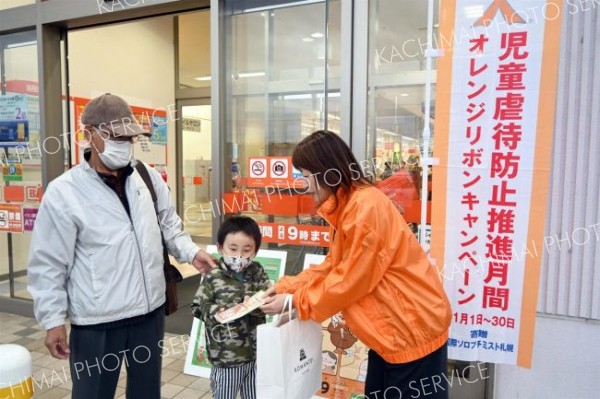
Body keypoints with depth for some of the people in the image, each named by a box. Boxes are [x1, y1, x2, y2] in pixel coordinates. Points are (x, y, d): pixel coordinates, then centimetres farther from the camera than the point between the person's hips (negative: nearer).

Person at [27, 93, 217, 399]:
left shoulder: (148, 178, 0)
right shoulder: (63, 192, -13)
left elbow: (169, 225, 13)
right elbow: (48, 266, -9)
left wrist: (190, 252, -2)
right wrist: (53, 320, -8)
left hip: (150, 312, 4)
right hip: (97, 322, -4)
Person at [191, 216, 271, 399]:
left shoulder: (258, 273, -1)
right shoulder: (213, 277, -10)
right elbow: (198, 306, -6)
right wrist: (215, 311, -24)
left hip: (255, 352, 3)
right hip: (225, 355, -3)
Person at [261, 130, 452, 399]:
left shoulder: (366, 208, -26)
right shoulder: (348, 204, 5)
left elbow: (350, 281, -22)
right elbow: (333, 266, 9)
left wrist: (294, 302, -12)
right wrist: (287, 286, 3)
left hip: (413, 329, -9)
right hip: (391, 329, 9)